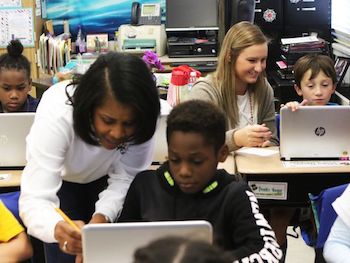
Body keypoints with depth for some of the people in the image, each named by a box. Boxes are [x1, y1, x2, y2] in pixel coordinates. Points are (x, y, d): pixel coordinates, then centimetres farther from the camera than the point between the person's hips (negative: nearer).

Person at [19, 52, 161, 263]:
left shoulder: (142, 120, -32)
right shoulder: (57, 115, -40)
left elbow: (125, 176, -22)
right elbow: (34, 198, -45)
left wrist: (103, 216, -42)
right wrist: (57, 228, -67)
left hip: (105, 179, 2)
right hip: (61, 177, -2)